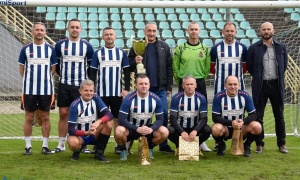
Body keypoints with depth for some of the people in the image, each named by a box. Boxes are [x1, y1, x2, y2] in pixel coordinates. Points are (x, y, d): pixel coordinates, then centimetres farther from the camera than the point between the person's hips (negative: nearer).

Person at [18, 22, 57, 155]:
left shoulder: (50, 49, 4)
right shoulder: (26, 49, 2)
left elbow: (53, 69, 9)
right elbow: (22, 69, 8)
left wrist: (44, 78, 2)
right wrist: (31, 80, 5)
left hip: (46, 89, 1)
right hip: (29, 89, 0)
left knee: (45, 118, 6)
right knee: (29, 118, 4)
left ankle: (45, 146, 14)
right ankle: (28, 146, 12)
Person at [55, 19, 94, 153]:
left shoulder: (87, 46, 1)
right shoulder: (60, 45, 3)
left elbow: (92, 65, 10)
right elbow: (55, 64, 12)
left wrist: (88, 79, 5)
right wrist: (62, 75, 10)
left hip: (81, 85, -1)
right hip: (64, 85, 1)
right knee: (63, 114, 4)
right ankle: (61, 144, 11)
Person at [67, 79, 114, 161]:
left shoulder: (95, 98, -8)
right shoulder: (75, 105, -18)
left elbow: (109, 114, -17)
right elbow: (70, 129, -20)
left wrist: (98, 121, -37)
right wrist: (86, 133, -36)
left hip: (93, 134, 4)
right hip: (80, 135, -3)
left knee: (108, 124, -23)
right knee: (73, 142, -37)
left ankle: (99, 153, -7)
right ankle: (77, 151, 2)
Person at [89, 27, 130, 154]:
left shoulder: (122, 53, 6)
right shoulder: (98, 53, 5)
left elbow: (127, 72, 7)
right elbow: (93, 73, 5)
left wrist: (126, 89, -1)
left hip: (118, 93, 0)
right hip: (101, 93, 0)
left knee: (118, 118, 4)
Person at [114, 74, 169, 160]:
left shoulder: (156, 99, -10)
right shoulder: (129, 99, -19)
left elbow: (160, 119, -7)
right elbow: (122, 120, -22)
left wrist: (151, 129, -28)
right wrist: (137, 129, -33)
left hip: (147, 128, 3)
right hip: (131, 128, -3)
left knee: (164, 132, -22)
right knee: (119, 131, -35)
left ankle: (149, 148, 8)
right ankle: (123, 150, 0)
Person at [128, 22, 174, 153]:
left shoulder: (164, 47, 8)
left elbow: (169, 68, 7)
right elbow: (129, 66, 6)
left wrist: (169, 87, 3)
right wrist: (135, 62, -16)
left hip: (160, 88, 1)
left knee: (164, 114, 0)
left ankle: (163, 144, 9)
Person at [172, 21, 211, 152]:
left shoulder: (205, 49, 6)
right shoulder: (180, 49, 1)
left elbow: (207, 68, 10)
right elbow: (175, 68, 4)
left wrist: (200, 80, 7)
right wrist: (180, 81, 3)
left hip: (200, 84, 1)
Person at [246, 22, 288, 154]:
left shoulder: (281, 47, 5)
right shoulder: (254, 48, -1)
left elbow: (284, 65, 12)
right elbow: (249, 67, 4)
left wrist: (278, 77, 9)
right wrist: (258, 78, 7)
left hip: (277, 85, 1)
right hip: (260, 86, -1)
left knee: (279, 116, 8)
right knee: (258, 116, 3)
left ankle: (281, 144, 18)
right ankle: (259, 144, 14)